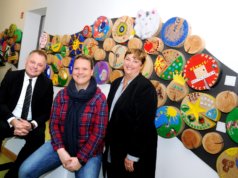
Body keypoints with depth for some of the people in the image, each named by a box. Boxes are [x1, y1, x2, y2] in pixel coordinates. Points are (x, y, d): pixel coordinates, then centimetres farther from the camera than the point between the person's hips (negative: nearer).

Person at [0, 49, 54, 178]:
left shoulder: (47, 84, 2)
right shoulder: (11, 76, 3)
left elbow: (46, 112, 1)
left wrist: (32, 124, -20)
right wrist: (13, 120, -21)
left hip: (31, 123, 0)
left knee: (38, 137, -30)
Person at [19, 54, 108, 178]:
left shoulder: (99, 98, -9)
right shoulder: (62, 94, 2)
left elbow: (99, 132, -11)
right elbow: (54, 123, 1)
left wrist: (80, 159, -14)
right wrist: (61, 151, -12)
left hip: (89, 151, -2)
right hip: (61, 145, 3)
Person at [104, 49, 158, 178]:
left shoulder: (146, 87, -18)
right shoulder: (116, 83, 6)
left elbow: (143, 124, -20)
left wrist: (133, 155, -18)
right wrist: (107, 142, 10)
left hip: (135, 150, -7)